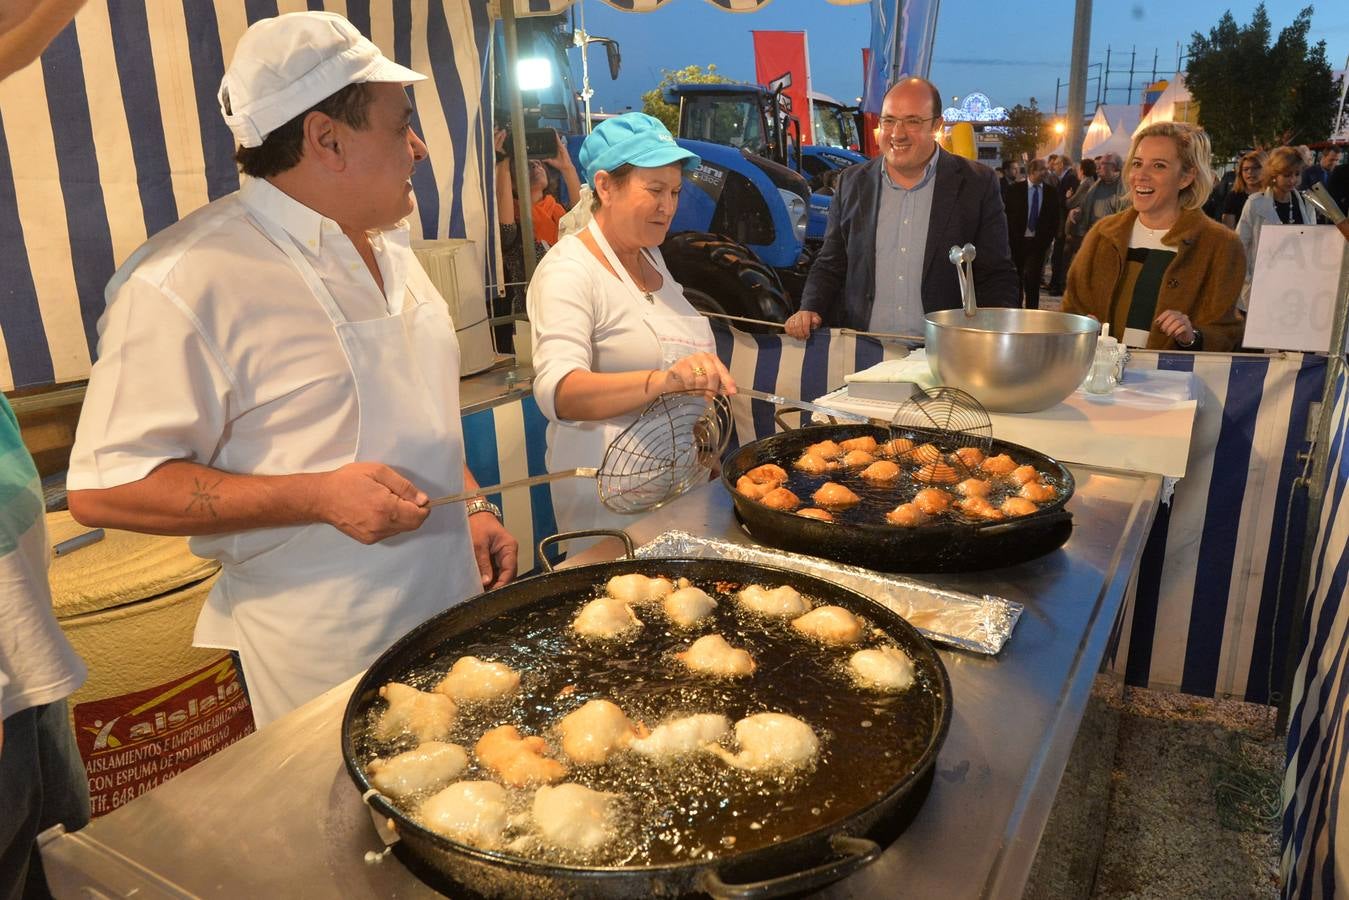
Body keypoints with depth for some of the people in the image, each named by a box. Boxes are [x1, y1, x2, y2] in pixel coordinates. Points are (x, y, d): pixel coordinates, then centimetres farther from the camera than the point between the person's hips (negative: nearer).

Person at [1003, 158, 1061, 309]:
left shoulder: (1051, 192, 2)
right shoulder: (1016, 189, -2)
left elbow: (1054, 219, 6)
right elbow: (1008, 215, -1)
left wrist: (1047, 240, -2)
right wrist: (1011, 239, -4)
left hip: (1038, 242, 0)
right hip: (1017, 241, 0)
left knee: (1032, 277, -13)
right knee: (1017, 278, 11)